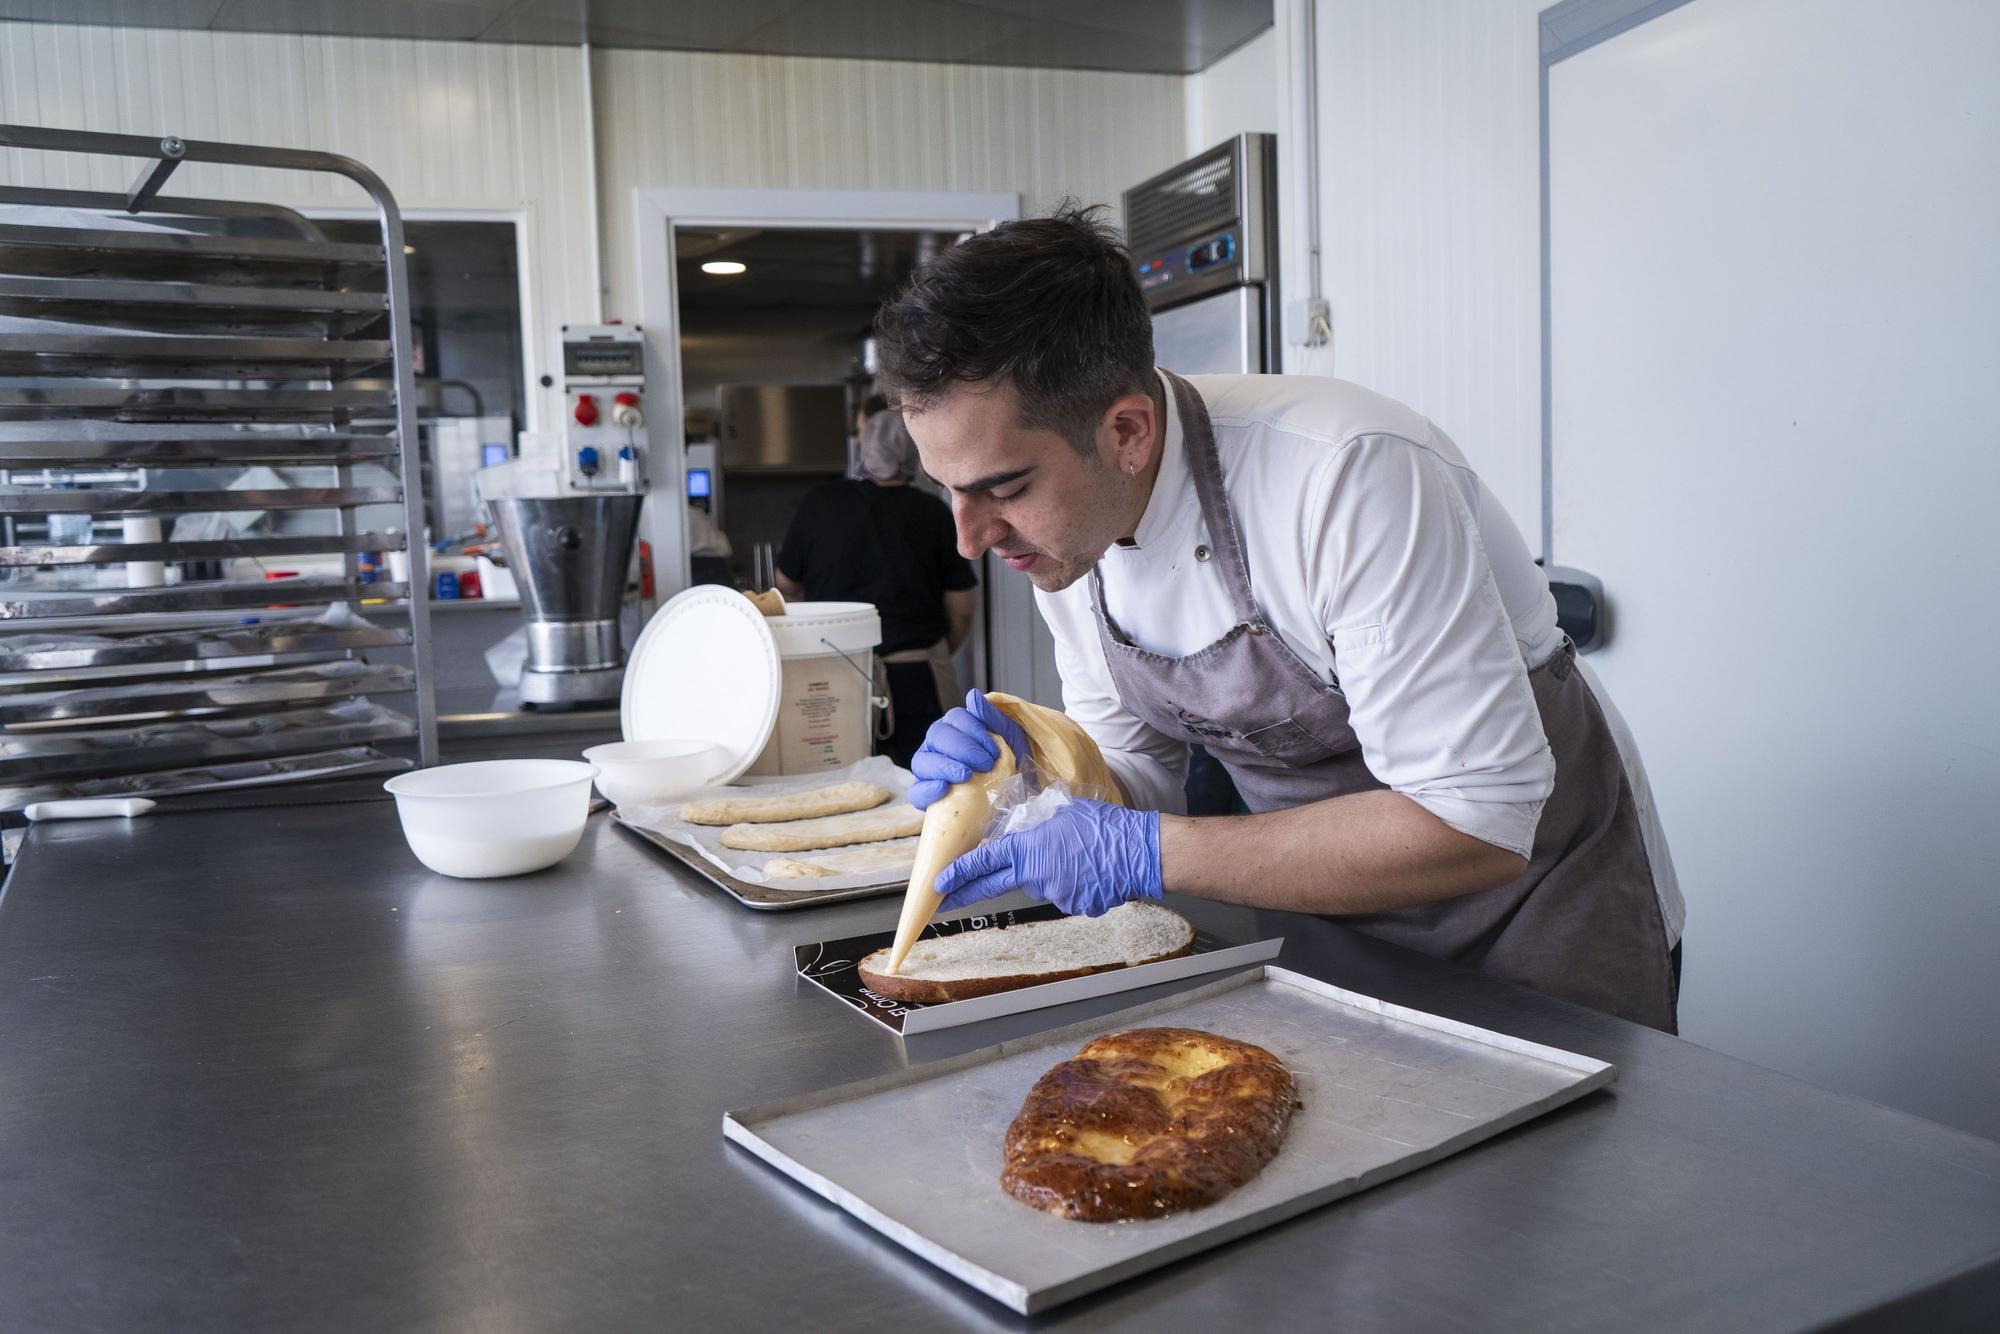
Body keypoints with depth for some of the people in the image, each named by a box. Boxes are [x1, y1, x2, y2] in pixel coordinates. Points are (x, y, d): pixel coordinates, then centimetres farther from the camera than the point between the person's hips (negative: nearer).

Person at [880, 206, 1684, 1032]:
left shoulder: (1348, 476, -32)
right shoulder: (1059, 528, -10)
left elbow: (1476, 823, -33)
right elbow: (1136, 779, 1)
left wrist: (1148, 853, -33)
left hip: (1529, 904, -5)